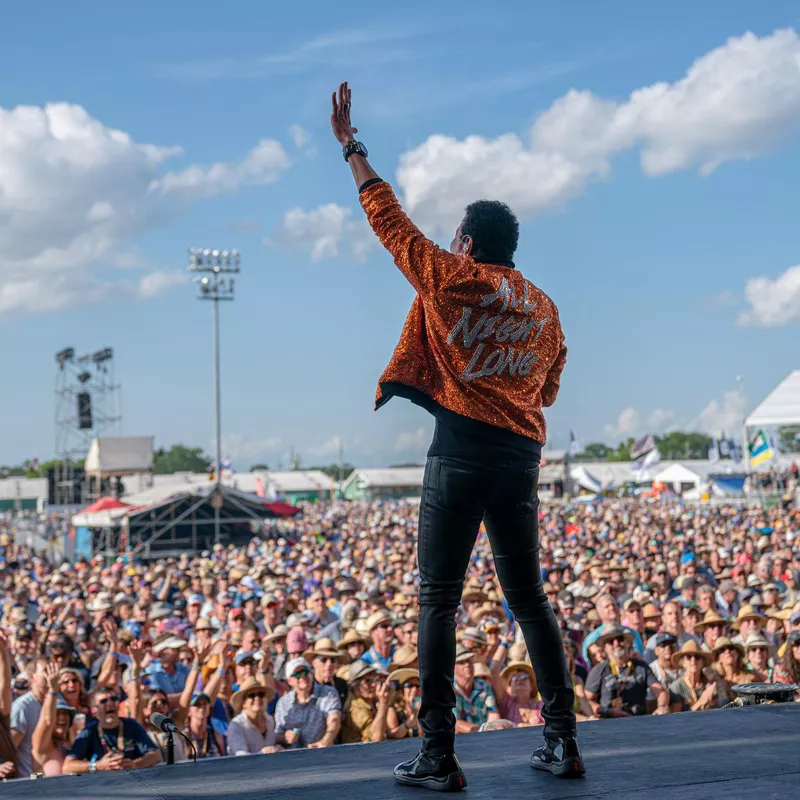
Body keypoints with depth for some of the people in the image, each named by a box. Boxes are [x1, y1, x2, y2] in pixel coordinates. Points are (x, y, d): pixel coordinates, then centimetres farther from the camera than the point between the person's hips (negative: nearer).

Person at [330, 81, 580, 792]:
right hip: (523, 454, 5)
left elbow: (391, 220, 7)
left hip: (461, 450, -5)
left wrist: (351, 148, 16)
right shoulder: (544, 307, 14)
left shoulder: (450, 279, 0)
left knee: (439, 601, -2)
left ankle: (439, 756, -4)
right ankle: (564, 742, 12)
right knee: (529, 598, 13)